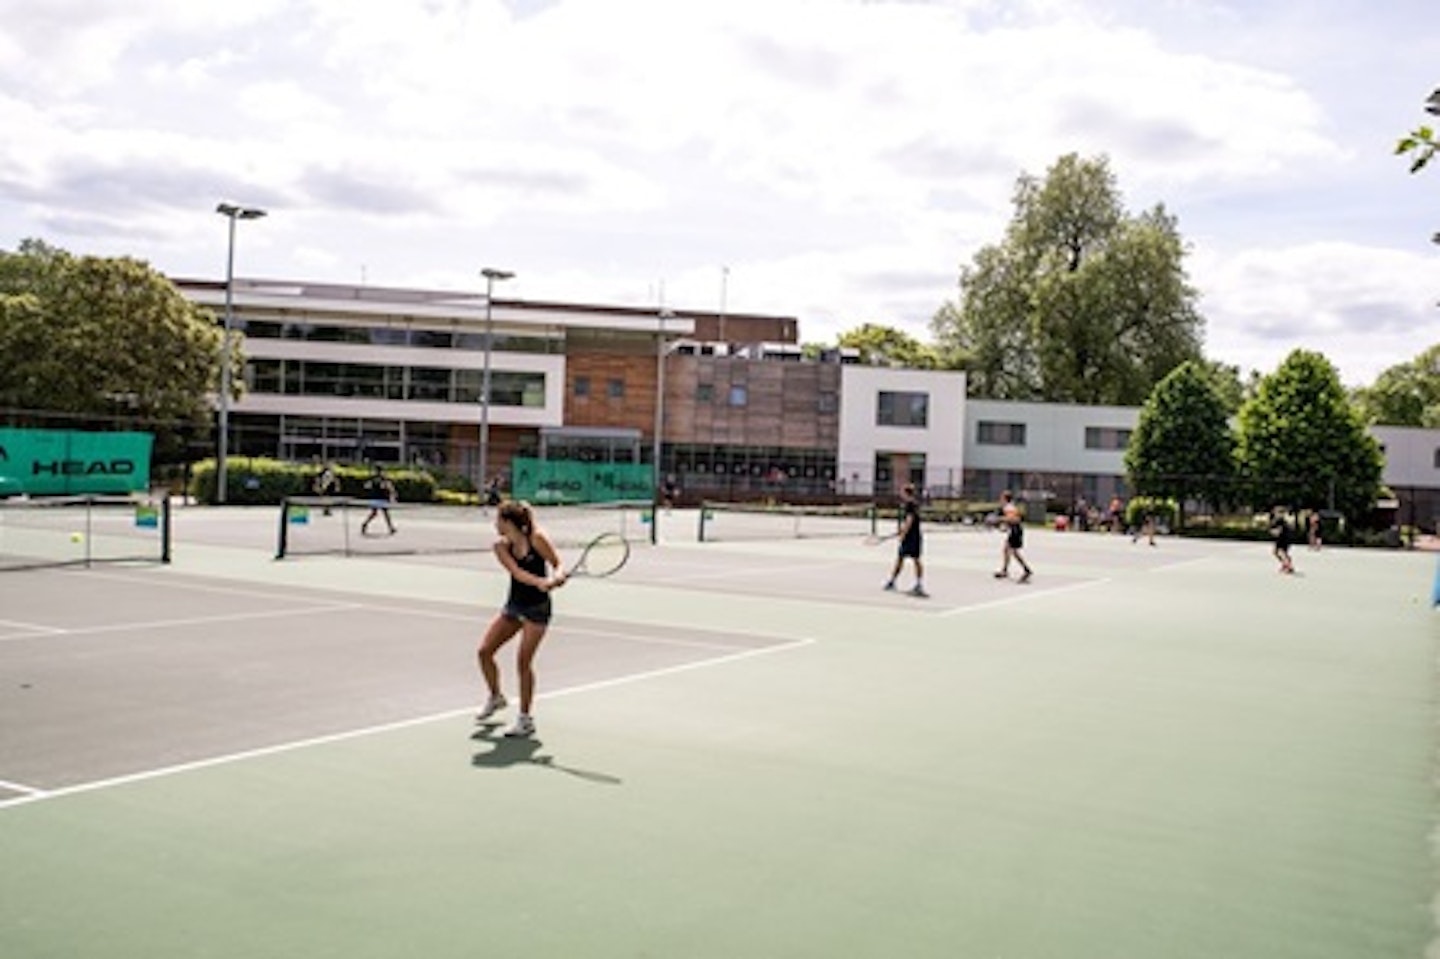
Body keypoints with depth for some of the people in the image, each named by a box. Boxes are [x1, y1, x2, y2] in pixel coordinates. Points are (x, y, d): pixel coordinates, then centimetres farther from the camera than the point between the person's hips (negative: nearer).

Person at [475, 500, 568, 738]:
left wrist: (555, 578, -33)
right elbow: (517, 573, -19)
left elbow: (558, 564, -10)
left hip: (537, 607, -5)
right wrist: (540, 581, -37)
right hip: (513, 604, 5)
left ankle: (526, 720, 2)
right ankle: (495, 697, 32)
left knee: (523, 661, -10)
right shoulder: (501, 546, -3)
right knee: (485, 651, 5)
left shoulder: (537, 538, -14)